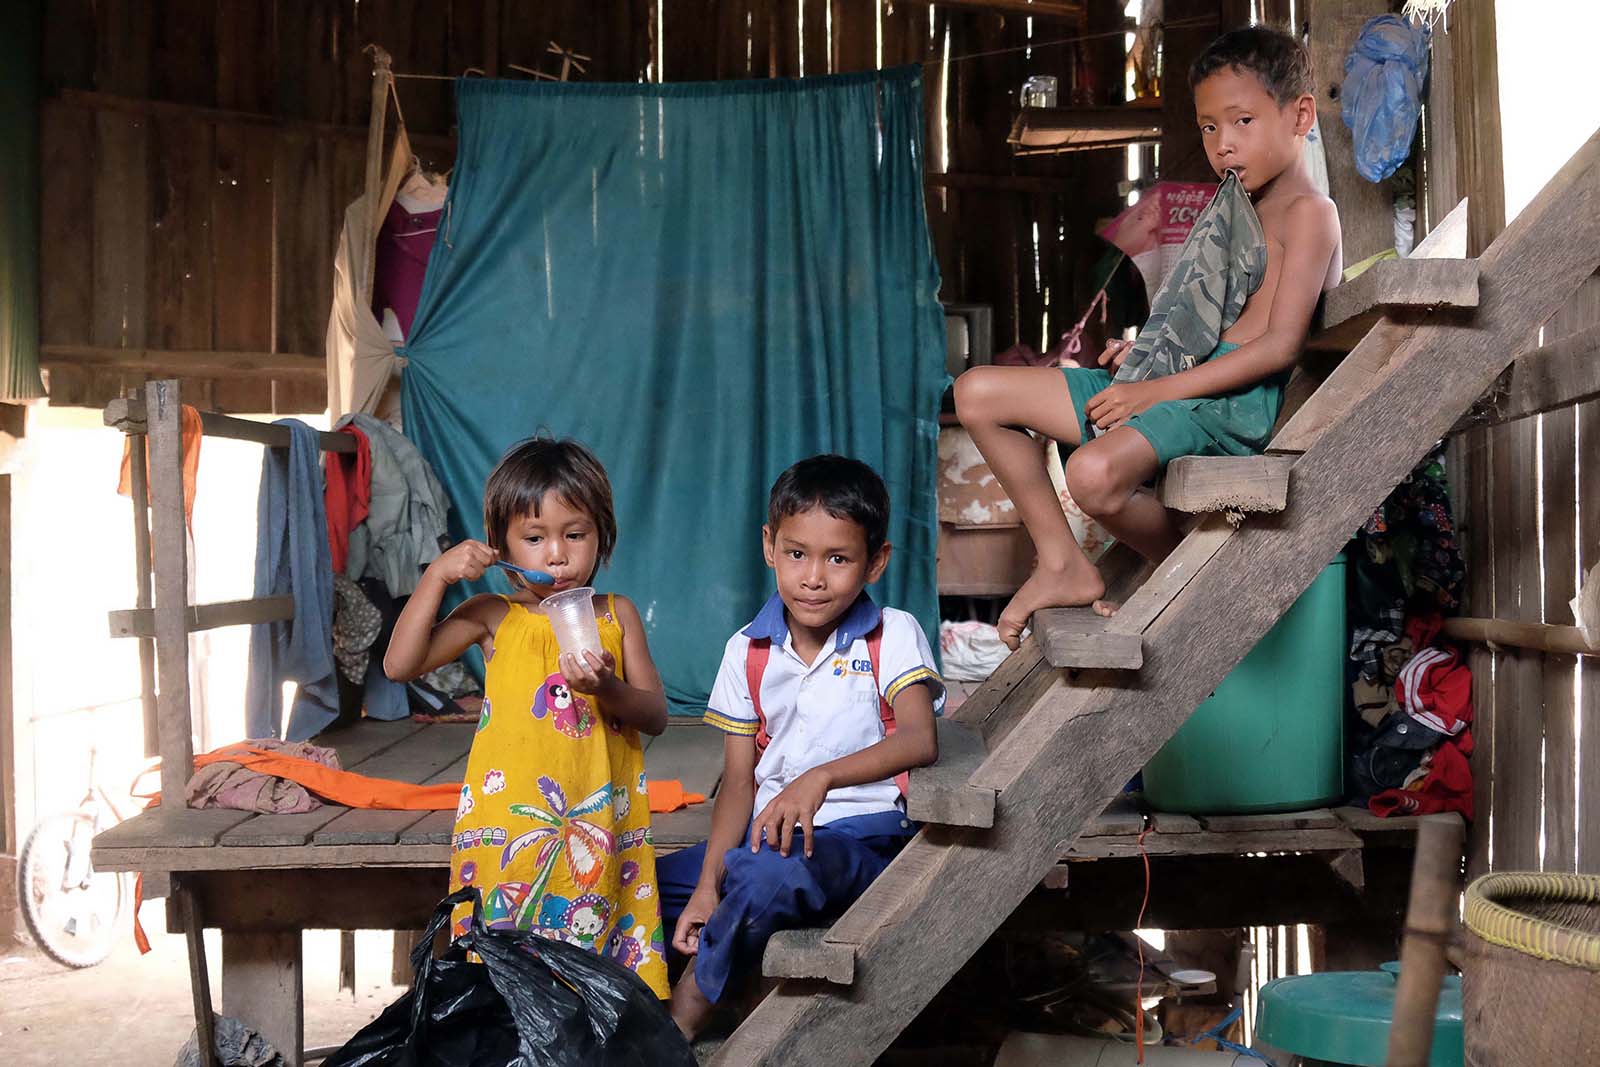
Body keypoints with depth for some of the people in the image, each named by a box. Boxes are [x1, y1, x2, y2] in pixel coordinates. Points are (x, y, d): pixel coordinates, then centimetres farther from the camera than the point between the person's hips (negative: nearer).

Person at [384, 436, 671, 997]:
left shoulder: (616, 615, 7)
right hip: (509, 827, -1)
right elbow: (400, 665, -4)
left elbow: (656, 714, 3)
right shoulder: (493, 616, 4)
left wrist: (607, 688, -17)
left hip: (602, 825, 1)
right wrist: (436, 576, -9)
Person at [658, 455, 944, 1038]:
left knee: (765, 874, -35)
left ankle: (680, 1022, -16)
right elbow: (738, 782, 5)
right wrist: (708, 885, -8)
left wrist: (819, 778, -34)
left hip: (861, 838, -5)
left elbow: (920, 740, -20)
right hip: (769, 830, 5)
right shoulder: (748, 651, 7)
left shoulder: (893, 635, -3)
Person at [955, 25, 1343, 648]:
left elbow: (1280, 345, -15)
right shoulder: (1239, 216, 24)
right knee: (977, 392, 3)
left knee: (1096, 472, -40)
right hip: (1171, 384, 10)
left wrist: (1159, 390, -18)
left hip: (1235, 404, -10)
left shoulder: (1308, 212, -3)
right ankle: (1063, 565, 1)